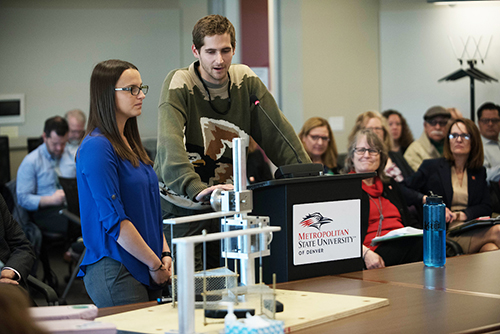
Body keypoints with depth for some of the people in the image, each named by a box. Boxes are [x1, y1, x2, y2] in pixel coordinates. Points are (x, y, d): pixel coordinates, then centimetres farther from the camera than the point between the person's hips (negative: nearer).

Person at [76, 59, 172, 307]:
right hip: (114, 271, -9)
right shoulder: (97, 147, -13)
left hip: (146, 272, 9)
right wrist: (155, 264, -12)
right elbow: (114, 221, -18)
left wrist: (165, 253, 6)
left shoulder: (130, 144, 16)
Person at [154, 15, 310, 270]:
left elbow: (278, 134, 0)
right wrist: (196, 188, -43)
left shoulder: (246, 81, 2)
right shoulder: (178, 84, -13)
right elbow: (170, 144, -28)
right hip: (182, 205, -4)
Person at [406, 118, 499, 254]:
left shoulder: (479, 173, 23)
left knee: (492, 248, -33)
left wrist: (463, 215, -7)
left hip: (473, 231, 4)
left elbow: (486, 207, 13)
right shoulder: (431, 166, 13)